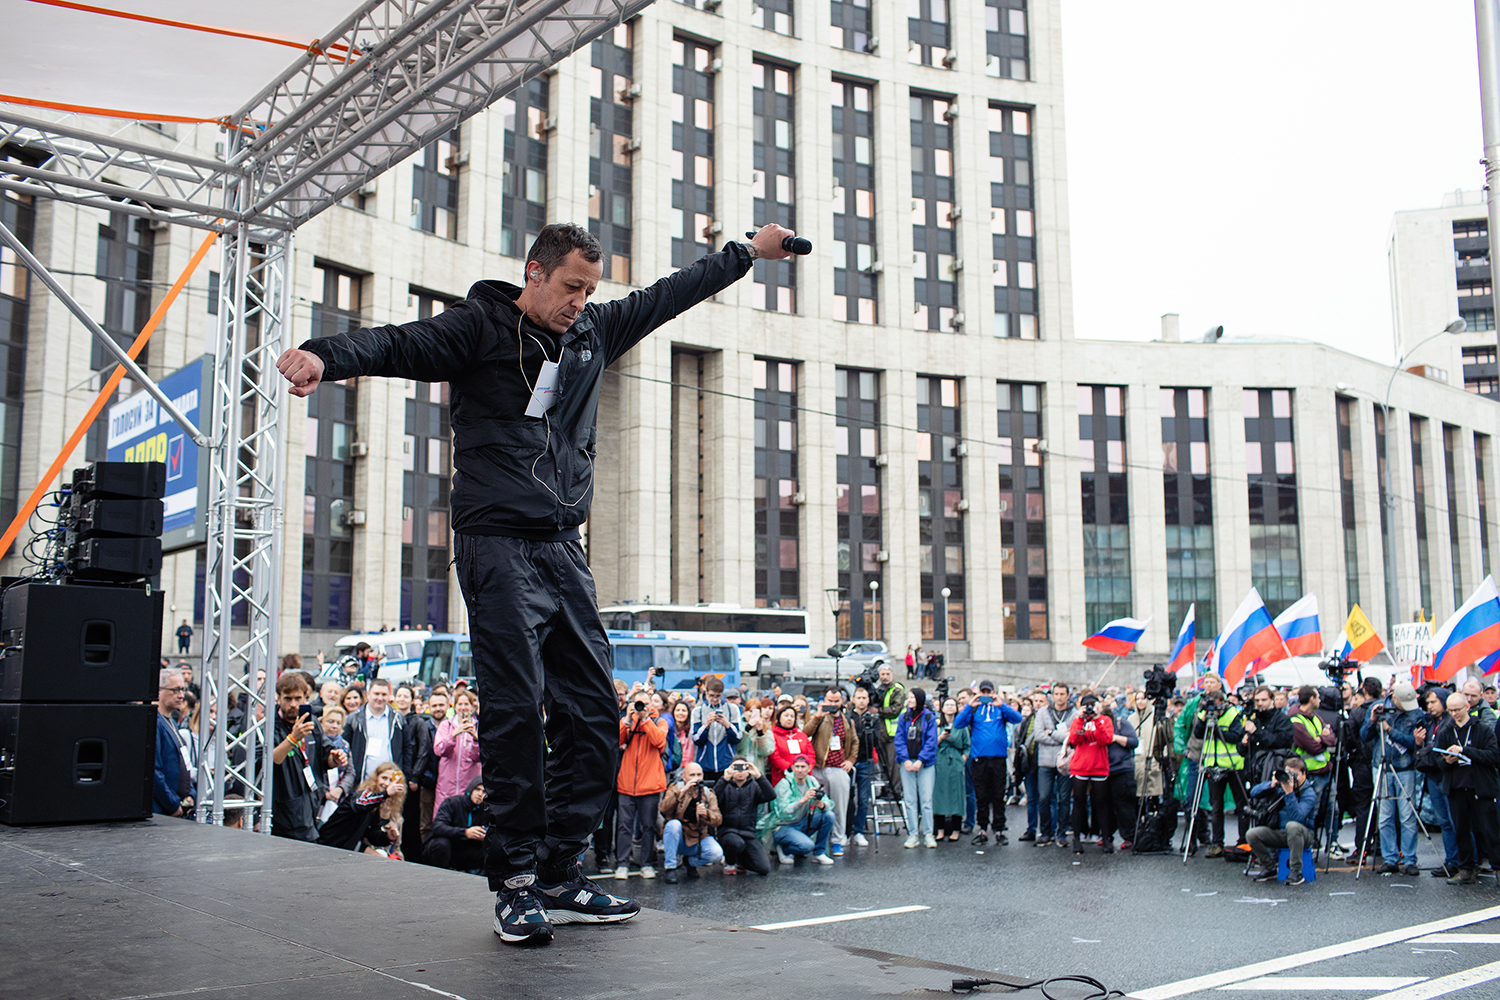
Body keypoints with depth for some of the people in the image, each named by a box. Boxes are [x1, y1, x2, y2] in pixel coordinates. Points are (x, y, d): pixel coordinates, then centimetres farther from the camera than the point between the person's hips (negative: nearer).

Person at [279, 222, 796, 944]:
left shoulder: (594, 333, 17)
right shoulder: (479, 327, 0)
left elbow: (670, 294, 28)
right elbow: (399, 344, -16)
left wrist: (748, 253, 38)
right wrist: (327, 356, -36)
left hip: (564, 549, 7)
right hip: (498, 545, -6)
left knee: (591, 711, 3)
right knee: (515, 709, -10)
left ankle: (561, 876, 13)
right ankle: (515, 882, 1)